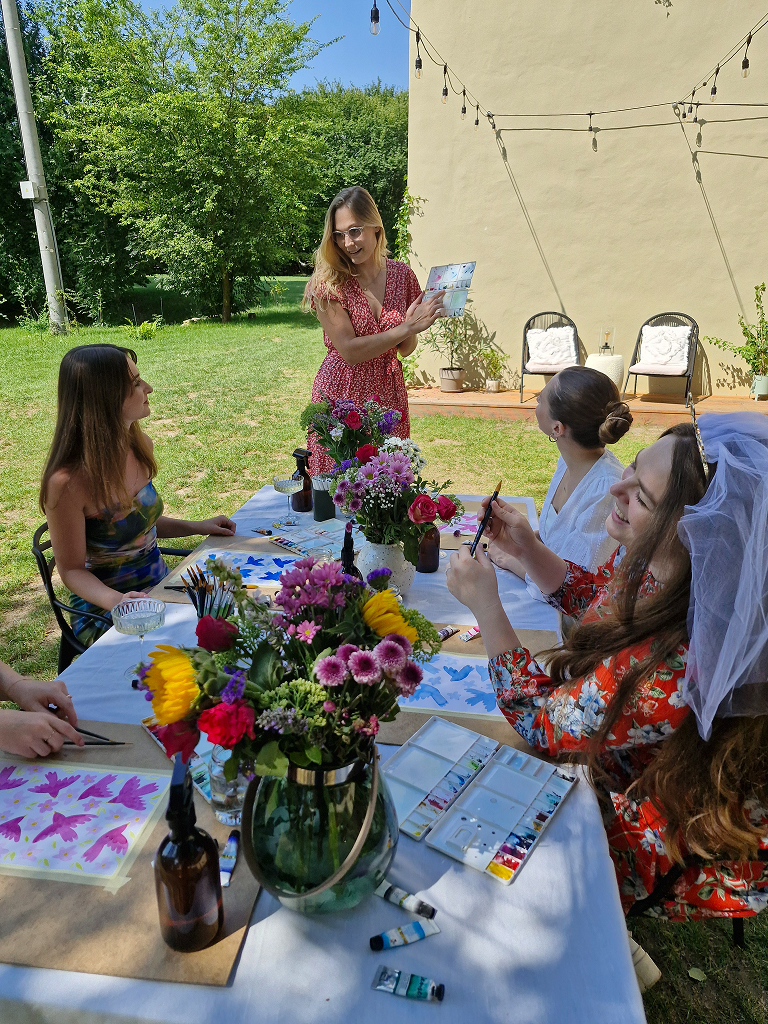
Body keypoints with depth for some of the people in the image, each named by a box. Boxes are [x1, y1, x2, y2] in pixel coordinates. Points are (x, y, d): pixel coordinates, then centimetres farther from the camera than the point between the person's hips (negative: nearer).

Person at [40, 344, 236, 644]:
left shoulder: (139, 446, 0)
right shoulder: (67, 482, -22)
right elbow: (72, 570, -13)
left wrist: (196, 527, 7)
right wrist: (116, 600, -30)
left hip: (160, 586, 7)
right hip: (106, 614, -7)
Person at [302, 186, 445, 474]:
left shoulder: (401, 274, 3)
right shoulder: (328, 282, -9)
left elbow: (405, 350, 9)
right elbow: (350, 351, -16)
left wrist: (411, 325, -13)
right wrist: (407, 328, -19)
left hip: (389, 395, 4)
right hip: (342, 395, -3)